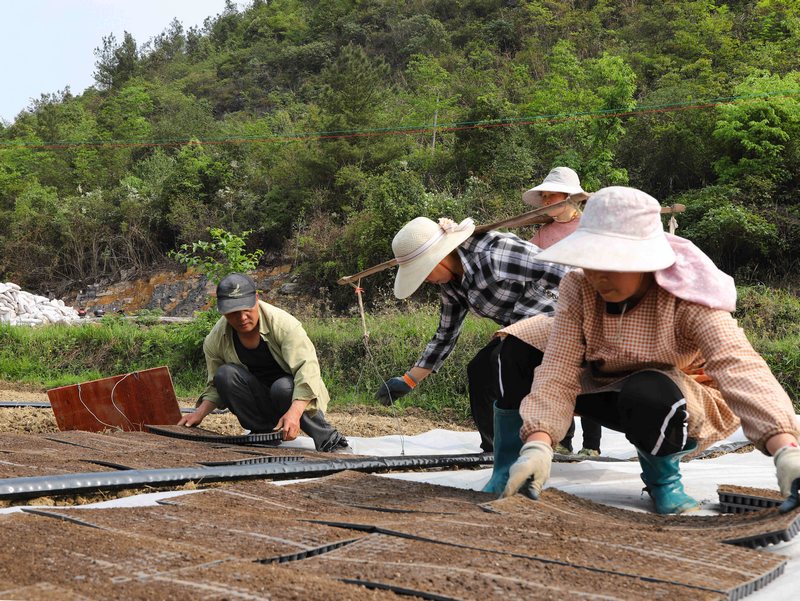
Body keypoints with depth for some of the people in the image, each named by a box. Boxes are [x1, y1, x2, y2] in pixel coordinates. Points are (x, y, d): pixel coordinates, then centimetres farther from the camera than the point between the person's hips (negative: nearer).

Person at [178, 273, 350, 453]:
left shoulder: (283, 323, -23)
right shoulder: (215, 341, -10)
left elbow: (307, 369, -33)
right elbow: (216, 387, 4)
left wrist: (294, 412, -48)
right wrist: (200, 412, -17)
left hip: (298, 398, -3)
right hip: (259, 401, 3)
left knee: (283, 387, -37)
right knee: (225, 374, -23)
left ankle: (330, 441, -17)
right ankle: (263, 433, -10)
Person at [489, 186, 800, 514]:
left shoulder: (685, 297, -30)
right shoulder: (578, 288, -19)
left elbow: (737, 365, -44)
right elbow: (558, 374, -27)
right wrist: (537, 446, -45)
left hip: (678, 409, -3)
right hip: (608, 395, 4)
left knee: (647, 393, -40)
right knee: (516, 350, -18)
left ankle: (662, 476, -8)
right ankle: (510, 469, -2)